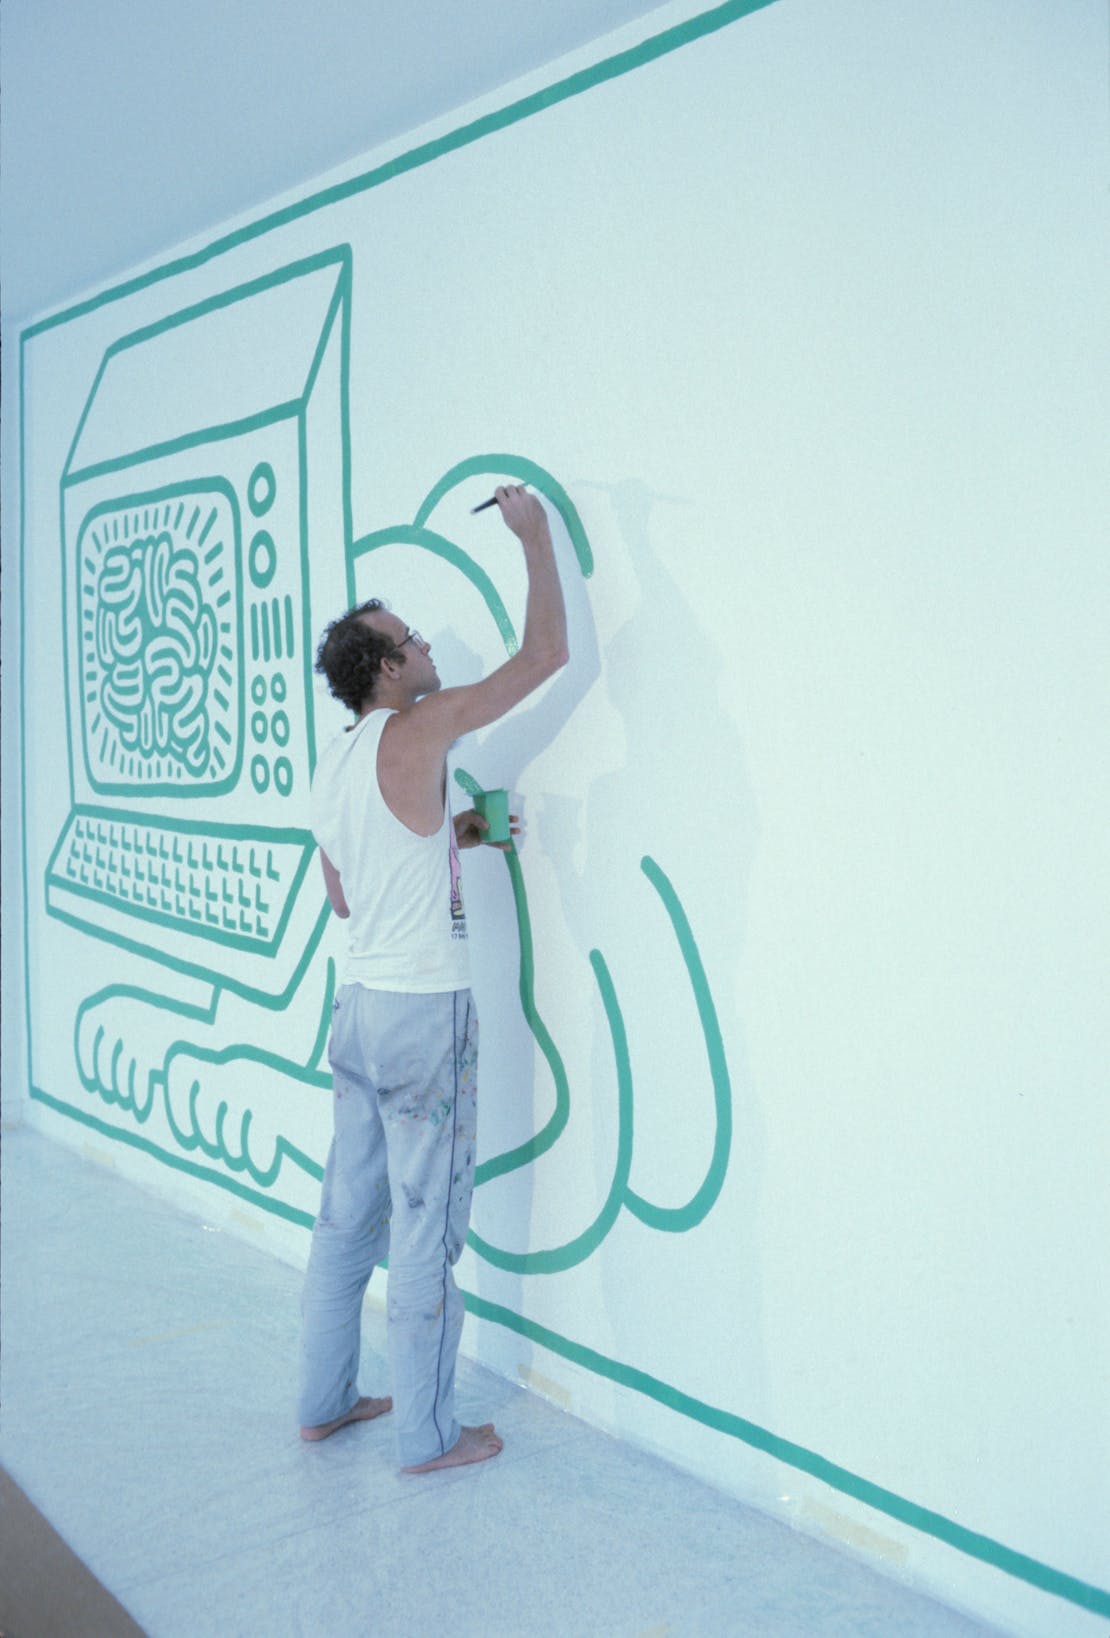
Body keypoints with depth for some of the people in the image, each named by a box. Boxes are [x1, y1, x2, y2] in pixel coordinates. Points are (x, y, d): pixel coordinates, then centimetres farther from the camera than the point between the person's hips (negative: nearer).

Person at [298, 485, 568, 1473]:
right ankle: (428, 1436, 15)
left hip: (360, 1003, 8)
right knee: (426, 1230, 2)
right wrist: (535, 536, 1)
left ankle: (326, 1402, 30)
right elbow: (546, 652, -11)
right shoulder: (418, 731, -14)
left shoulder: (330, 774, 10)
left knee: (349, 1214, 17)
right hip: (425, 1014, -8)